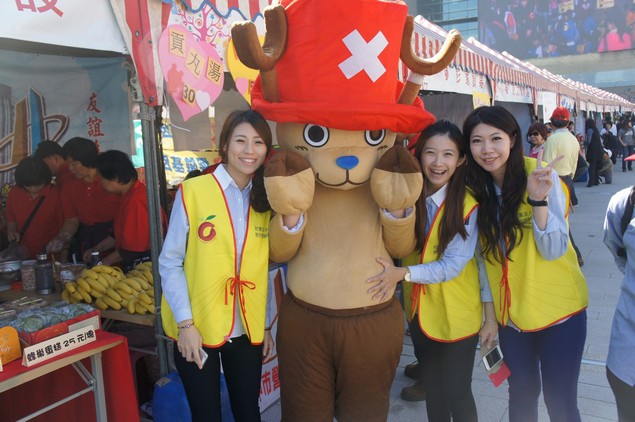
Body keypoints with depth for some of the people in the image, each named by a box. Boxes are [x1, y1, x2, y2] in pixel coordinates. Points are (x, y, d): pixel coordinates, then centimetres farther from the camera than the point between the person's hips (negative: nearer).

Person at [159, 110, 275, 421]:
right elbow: (170, 262, -8)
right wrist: (185, 323, -12)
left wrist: (266, 324, 9)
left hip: (247, 331, 4)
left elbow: (264, 270, 9)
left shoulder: (265, 201, 4)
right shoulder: (192, 191, -12)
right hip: (196, 330, -4)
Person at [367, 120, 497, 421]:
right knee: (432, 390, 21)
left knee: (456, 393, 8)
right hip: (420, 311, 4)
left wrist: (403, 273, -28)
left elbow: (453, 264, -20)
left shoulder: (467, 205, -18)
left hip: (457, 315, -4)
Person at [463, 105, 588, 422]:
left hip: (558, 310, -3)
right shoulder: (476, 187, -3)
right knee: (521, 392, 17)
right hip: (510, 313, 4)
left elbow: (554, 250, -20)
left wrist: (538, 199, -32)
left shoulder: (540, 174, -15)